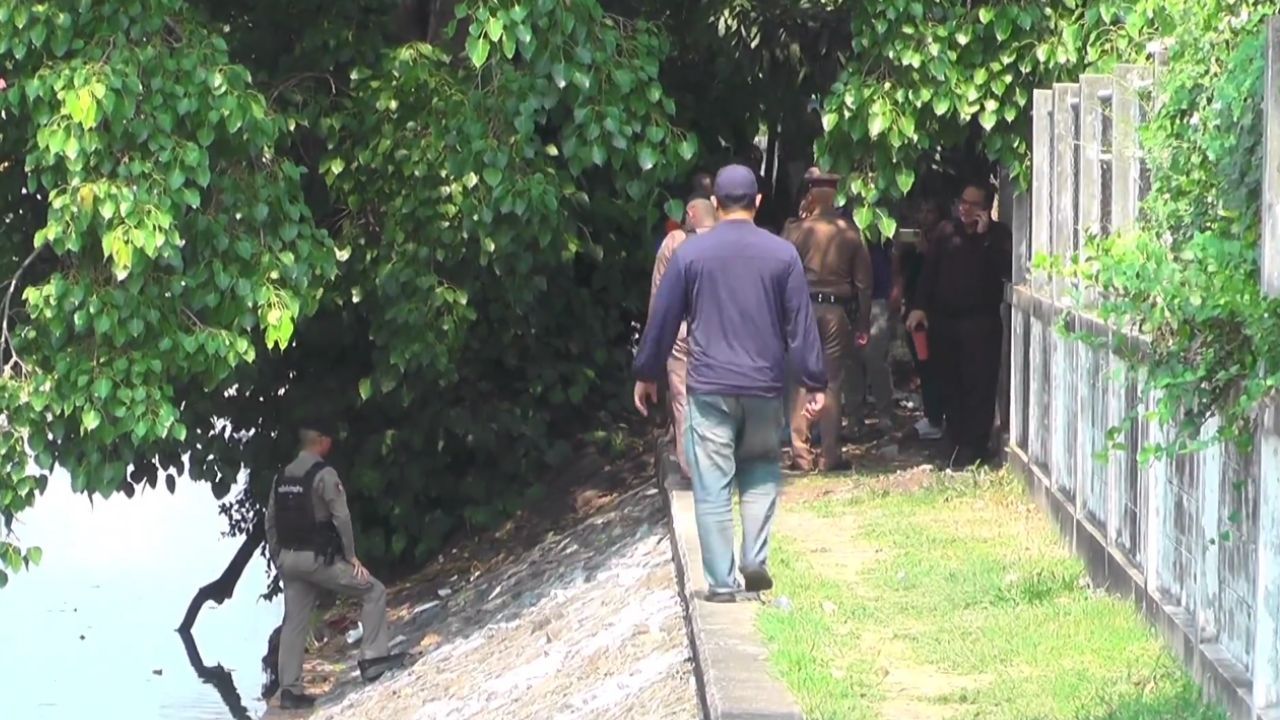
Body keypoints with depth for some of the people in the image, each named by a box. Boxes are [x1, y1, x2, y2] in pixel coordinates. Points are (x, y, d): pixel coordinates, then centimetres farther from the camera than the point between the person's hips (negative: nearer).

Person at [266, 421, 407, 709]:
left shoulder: (282, 477, 11)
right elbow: (341, 517, -16)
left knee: (295, 623, 10)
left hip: (289, 559, 7)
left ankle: (289, 690, 10)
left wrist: (278, 559, 19)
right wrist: (351, 555, -8)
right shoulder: (324, 474, -11)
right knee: (373, 591, 4)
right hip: (318, 557, -7)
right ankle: (372, 658, -3)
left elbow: (270, 522, 13)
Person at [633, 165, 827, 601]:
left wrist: (646, 374, 13)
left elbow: (663, 319, 2)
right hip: (764, 386, 1)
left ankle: (721, 582, 4)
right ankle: (756, 561, 6)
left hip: (709, 387, -1)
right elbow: (800, 324, -1)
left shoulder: (691, 252, -3)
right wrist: (815, 382, 5)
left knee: (712, 488, 3)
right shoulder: (782, 254, -2)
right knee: (761, 470, 20)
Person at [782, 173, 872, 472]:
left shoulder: (797, 229, -5)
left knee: (800, 383, 4)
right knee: (832, 384, 5)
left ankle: (800, 455, 2)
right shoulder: (849, 232, 1)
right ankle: (830, 456, 5)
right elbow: (863, 281, 3)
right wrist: (861, 324, 9)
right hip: (837, 311, 1)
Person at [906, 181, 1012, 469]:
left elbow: (1007, 269, -16)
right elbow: (929, 270, 9)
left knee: (978, 386, -6)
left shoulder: (998, 235, 0)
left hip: (980, 323, -4)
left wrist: (985, 236, -19)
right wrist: (919, 306, -2)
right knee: (950, 384, 7)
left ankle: (973, 446, -4)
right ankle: (958, 440, 16)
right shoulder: (947, 232, 11)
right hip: (944, 319, 4)